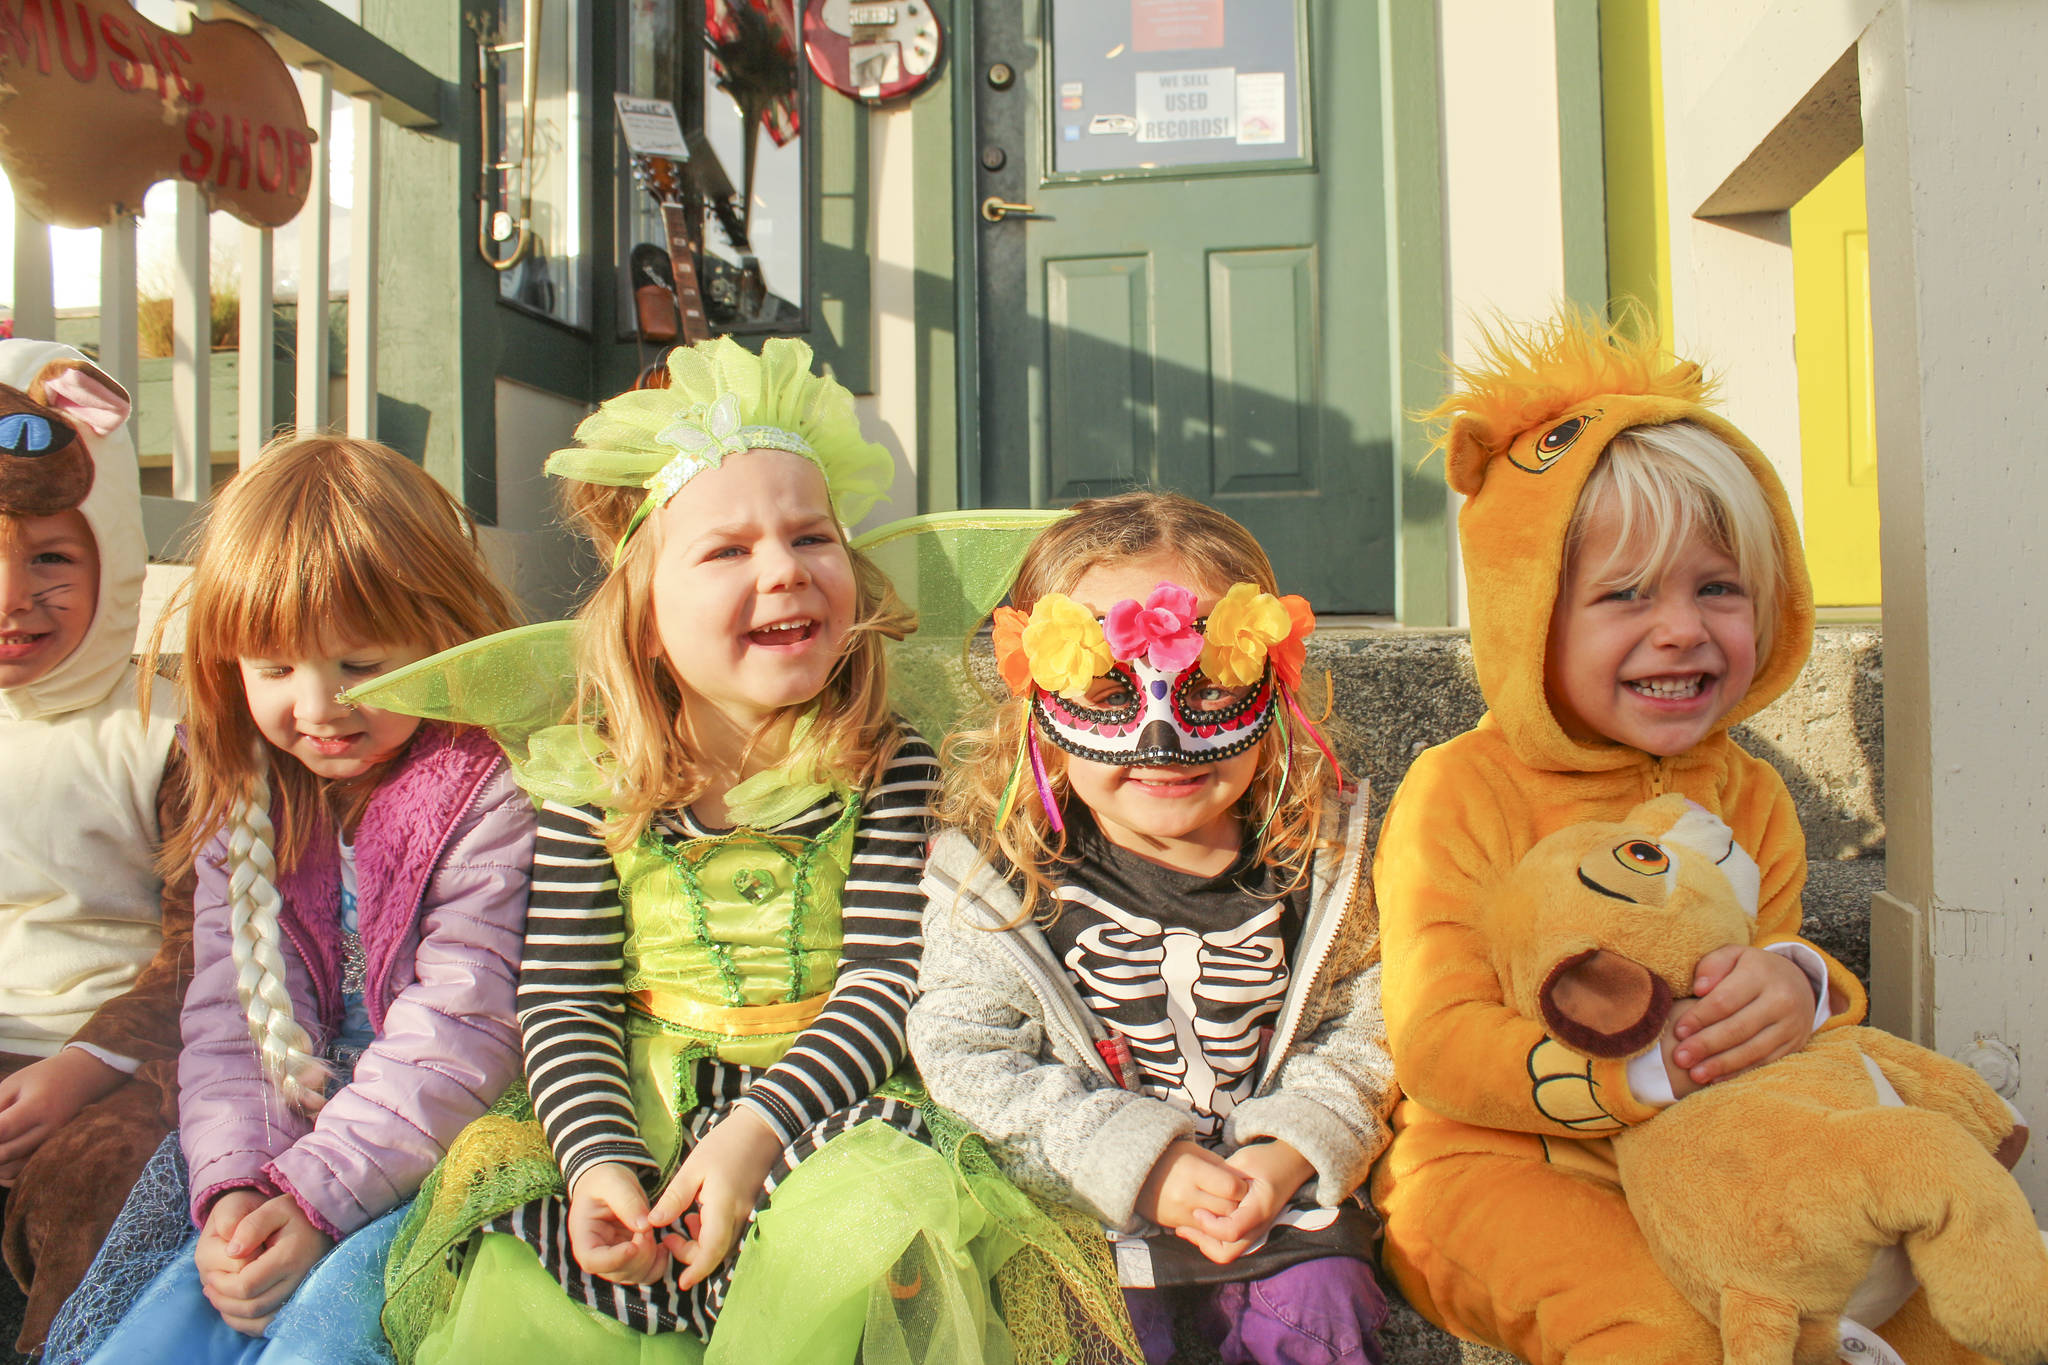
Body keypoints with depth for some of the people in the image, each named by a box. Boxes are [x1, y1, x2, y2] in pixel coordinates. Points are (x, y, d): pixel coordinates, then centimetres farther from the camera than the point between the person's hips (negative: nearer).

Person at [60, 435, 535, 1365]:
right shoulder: (243, 809, 8)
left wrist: (316, 1195, -18)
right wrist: (233, 1186, -8)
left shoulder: (491, 794, -13)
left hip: (438, 1171, -5)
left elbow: (459, 1034, -16)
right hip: (282, 1177, 6)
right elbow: (223, 1021, 7)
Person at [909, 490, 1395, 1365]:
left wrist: (1288, 1156, -16)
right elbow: (968, 1057, -14)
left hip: (1278, 1196, 2)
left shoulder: (1317, 851, -7)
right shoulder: (990, 869, -13)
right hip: (1083, 1207, -1)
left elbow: (1356, 1032, 1)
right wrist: (1139, 1165, -20)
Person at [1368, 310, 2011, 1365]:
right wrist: (1646, 1068, -31)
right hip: (1492, 1164, -5)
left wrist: (1796, 986, -18)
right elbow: (1436, 1045, -19)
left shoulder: (1749, 797, 6)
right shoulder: (1458, 794, -13)